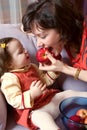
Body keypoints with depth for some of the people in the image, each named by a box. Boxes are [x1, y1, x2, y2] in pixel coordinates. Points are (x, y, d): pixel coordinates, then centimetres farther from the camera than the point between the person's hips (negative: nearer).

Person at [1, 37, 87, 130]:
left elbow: (45, 81, 24)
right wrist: (32, 94, -37)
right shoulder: (9, 78, -14)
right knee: (42, 117, -39)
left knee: (68, 93, 5)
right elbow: (15, 102, -22)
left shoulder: (31, 67, 14)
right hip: (34, 111, -9)